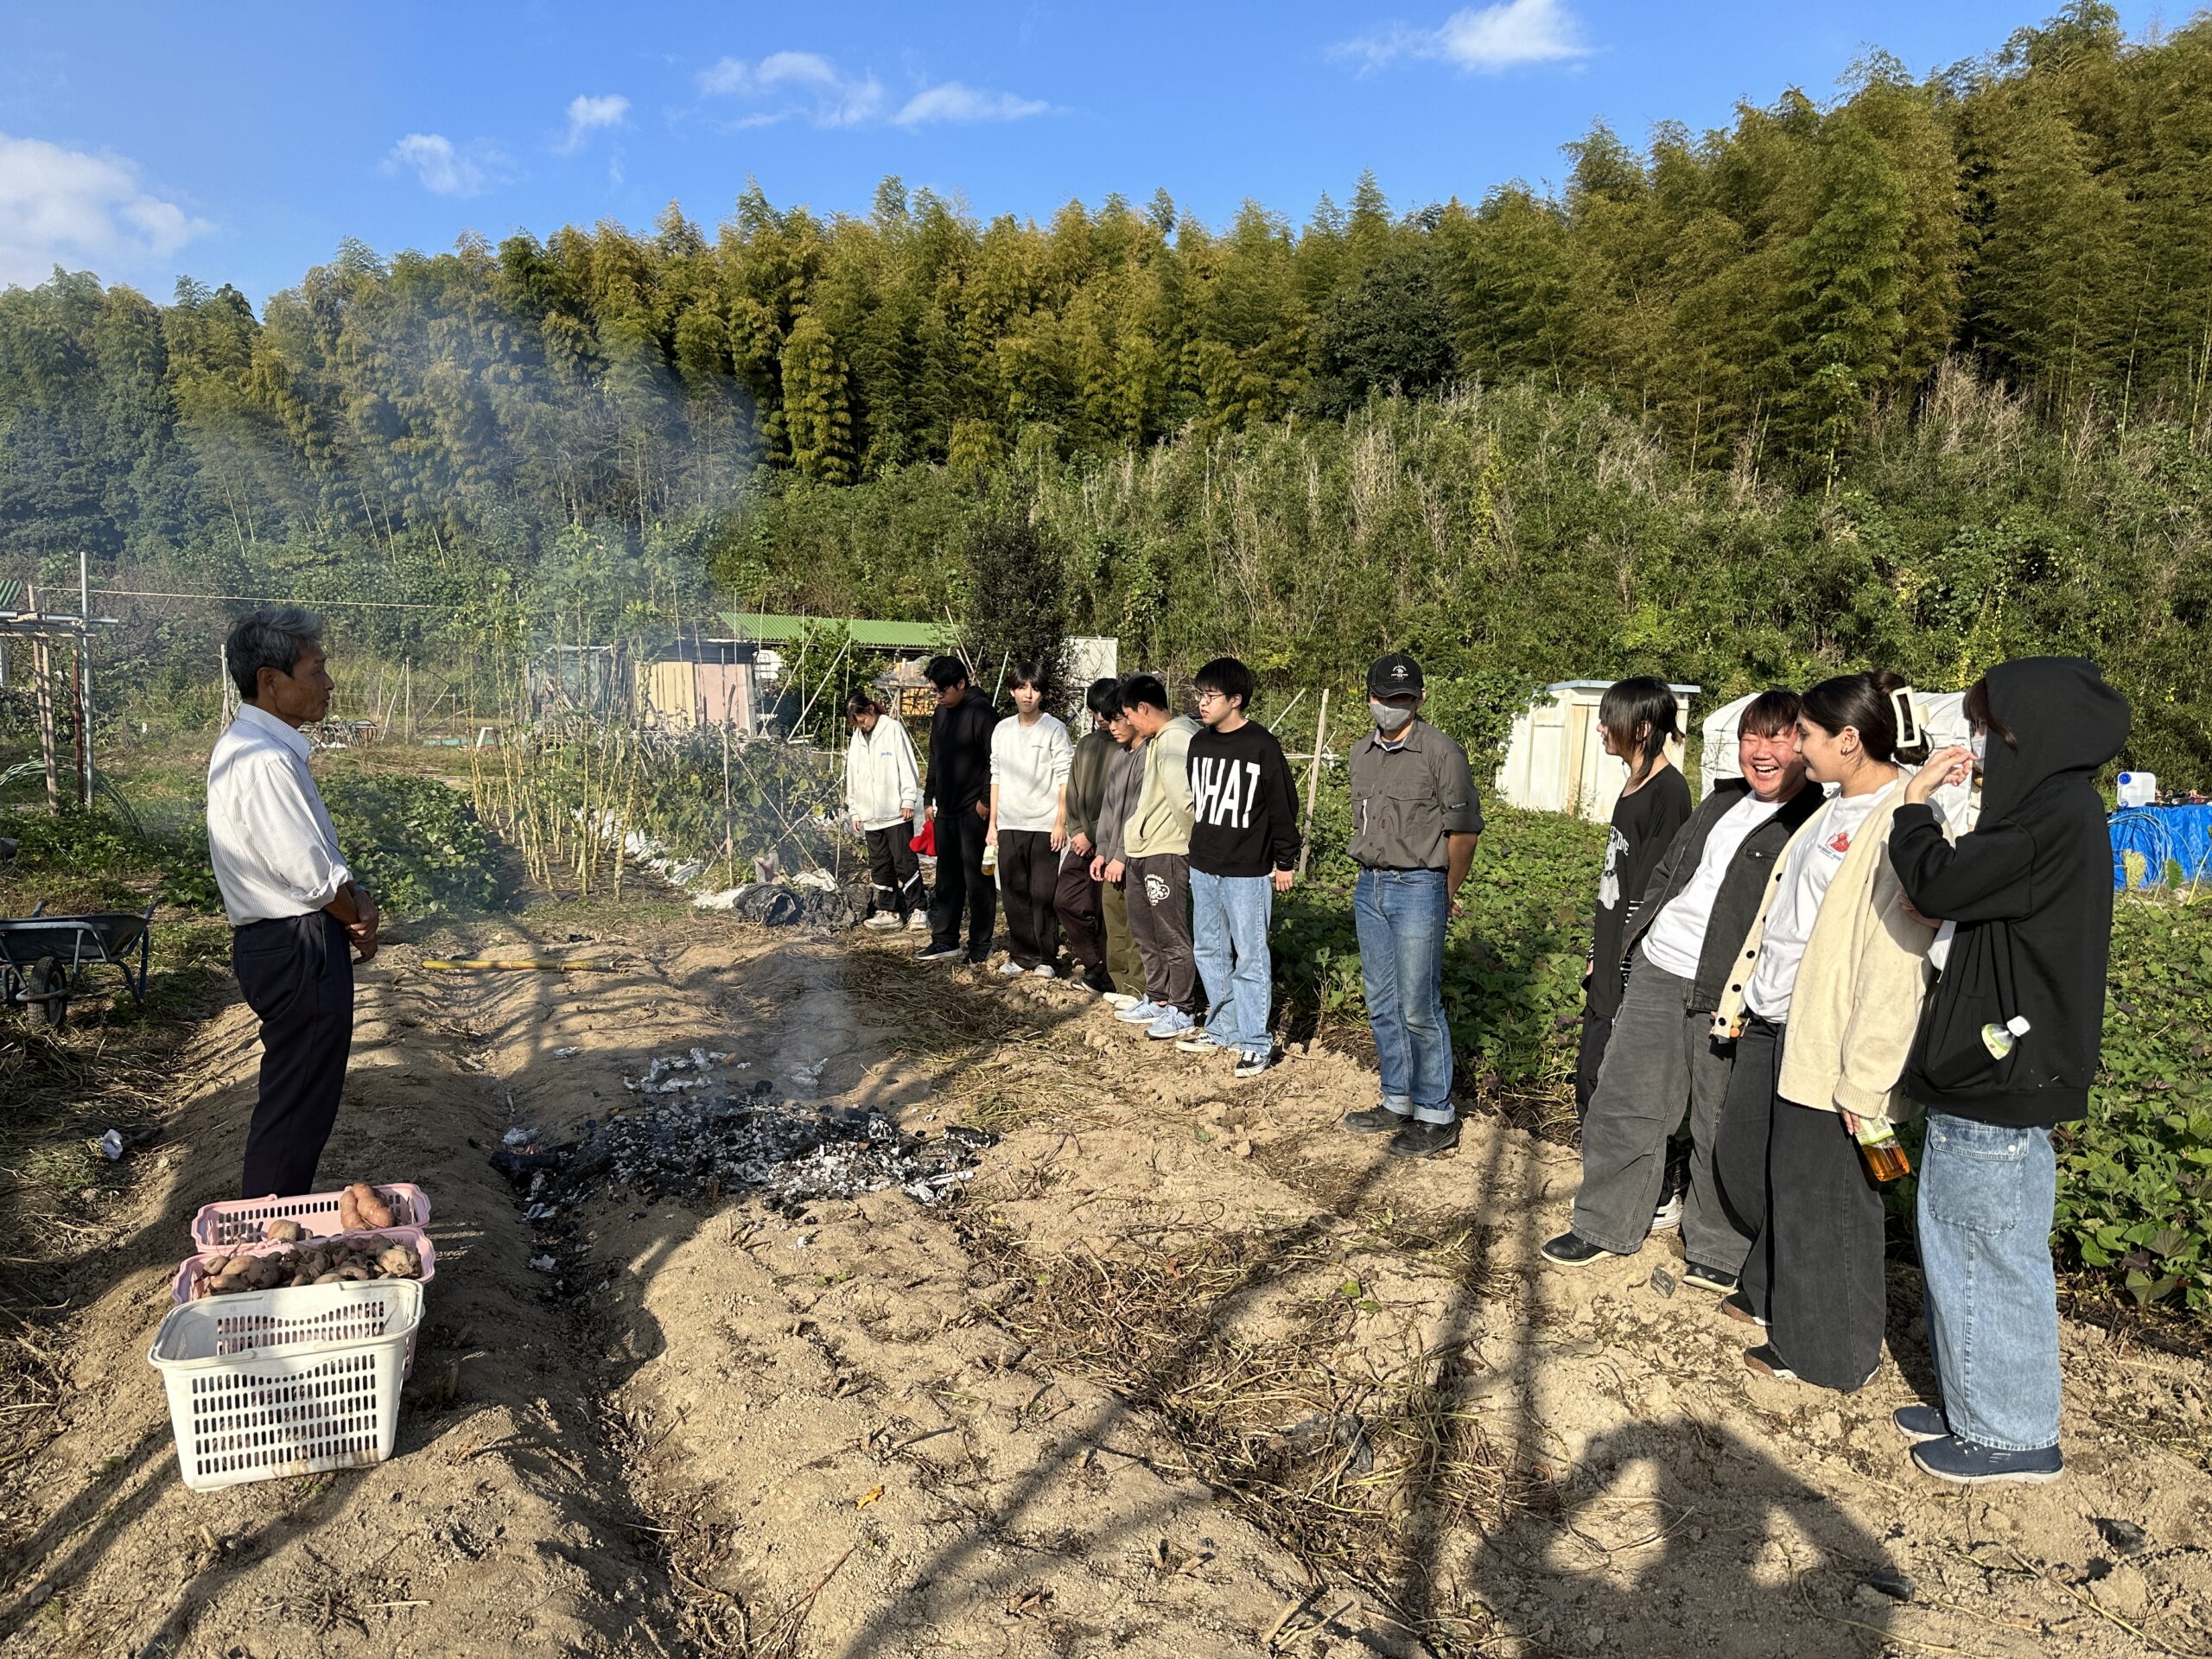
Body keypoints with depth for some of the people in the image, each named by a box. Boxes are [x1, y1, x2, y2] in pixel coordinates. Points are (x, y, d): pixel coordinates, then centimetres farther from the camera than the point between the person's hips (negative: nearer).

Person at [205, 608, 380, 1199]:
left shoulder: (247, 746, 12)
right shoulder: (265, 760, -22)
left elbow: (313, 851, 14)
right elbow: (310, 875, -23)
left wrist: (354, 896, -2)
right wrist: (359, 916, -5)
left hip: (277, 943, 11)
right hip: (300, 948, -11)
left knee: (291, 1094, 21)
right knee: (298, 1104, 0)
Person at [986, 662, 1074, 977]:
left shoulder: (1054, 729, -4)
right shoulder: (1002, 730, 10)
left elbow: (1064, 779, -6)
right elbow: (996, 778, 14)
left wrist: (1061, 822, -11)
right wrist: (993, 823, 12)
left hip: (1044, 826, -4)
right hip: (1009, 826, 5)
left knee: (1043, 895, -2)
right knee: (1014, 895, 8)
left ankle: (1045, 958, 7)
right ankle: (1020, 955, 17)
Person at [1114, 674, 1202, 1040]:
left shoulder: (1177, 741, -18)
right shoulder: (1155, 741, 14)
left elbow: (1186, 801, -25)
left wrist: (1194, 848, -16)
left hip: (1166, 855, -10)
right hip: (1141, 854, 10)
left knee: (1173, 937, 0)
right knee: (1145, 933, 18)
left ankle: (1181, 1011, 10)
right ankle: (1157, 1000, 31)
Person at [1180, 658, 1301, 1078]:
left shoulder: (1262, 745, -12)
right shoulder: (1200, 744, 7)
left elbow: (1284, 806, -8)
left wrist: (1285, 862, -6)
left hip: (1247, 871, -7)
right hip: (1203, 868, 7)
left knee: (1250, 956, -3)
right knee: (1209, 951, 13)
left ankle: (1256, 1042, 4)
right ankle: (1222, 1028, 26)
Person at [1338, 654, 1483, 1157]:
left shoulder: (1441, 752, -11)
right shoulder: (1360, 754, 9)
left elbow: (1464, 829, -7)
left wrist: (1447, 895, 1)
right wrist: (1373, 875, 17)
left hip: (1419, 889, -7)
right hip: (1370, 887, 7)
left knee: (1419, 1008, -4)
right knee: (1382, 1004, 13)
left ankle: (1436, 1117, 7)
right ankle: (1397, 1102, 26)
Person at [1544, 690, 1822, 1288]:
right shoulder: (1722, 802, 15)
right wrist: (1632, 943, 19)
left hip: (1730, 995, -7)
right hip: (1657, 971, 7)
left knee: (1723, 1128, 6)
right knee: (1622, 1102, 11)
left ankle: (1718, 1250, 25)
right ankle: (1604, 1226, 26)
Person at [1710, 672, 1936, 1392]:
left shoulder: (1903, 825, -19)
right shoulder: (1836, 809, 11)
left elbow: (1897, 961, -23)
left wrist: (1867, 1079, -23)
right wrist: (1744, 996, 20)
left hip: (1828, 1045, -9)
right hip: (1774, 1021, 9)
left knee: (1821, 1196, 6)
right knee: (1742, 1159, 20)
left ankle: (1821, 1349, 25)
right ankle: (1773, 1292, 42)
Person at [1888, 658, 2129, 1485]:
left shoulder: (2061, 817, -19)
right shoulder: (2051, 807, 12)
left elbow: (1936, 887, -23)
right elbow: (1969, 896, 14)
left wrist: (1914, 806, -7)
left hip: (2002, 1076, -10)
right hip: (1990, 1069, 10)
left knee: (1991, 1255, 3)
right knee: (1962, 1246, 19)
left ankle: (2014, 1435, 19)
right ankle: (1976, 1406, 32)